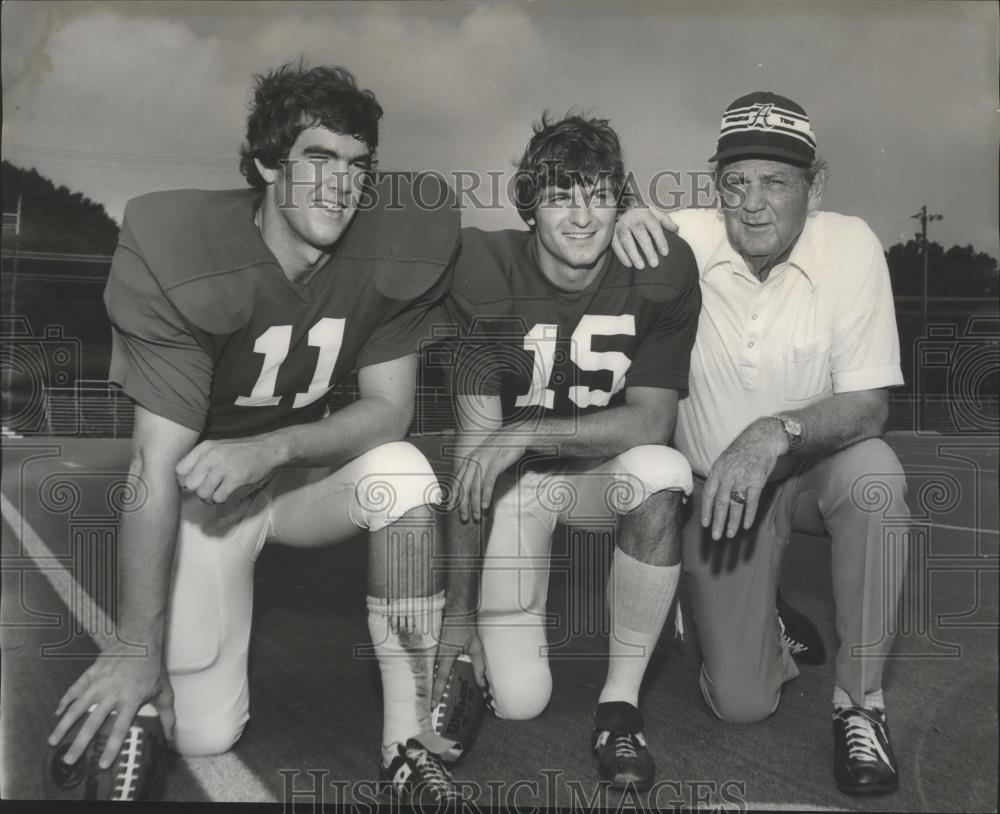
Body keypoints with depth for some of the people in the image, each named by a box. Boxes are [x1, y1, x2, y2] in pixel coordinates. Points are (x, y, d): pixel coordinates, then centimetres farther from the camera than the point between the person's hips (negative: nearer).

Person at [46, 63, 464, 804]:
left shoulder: (394, 246, -18)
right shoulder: (183, 258, -26)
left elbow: (390, 409, -13)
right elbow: (158, 463, -26)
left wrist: (272, 447, -31)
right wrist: (138, 647, -25)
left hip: (305, 467, 3)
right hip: (201, 488, -2)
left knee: (403, 472, -31)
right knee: (206, 734, -10)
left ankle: (411, 745, -18)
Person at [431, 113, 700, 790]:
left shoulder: (663, 268, -15)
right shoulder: (489, 273, -17)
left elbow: (651, 420, -17)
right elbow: (475, 440, -18)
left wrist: (529, 433, -31)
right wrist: (459, 606, -19)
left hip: (608, 469, 2)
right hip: (517, 479, -1)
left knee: (661, 472, -36)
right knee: (518, 699, -13)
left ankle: (622, 699, -16)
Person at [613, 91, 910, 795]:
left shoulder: (850, 244, -16)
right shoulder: (686, 239, -15)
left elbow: (869, 405, -19)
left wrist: (776, 433, -38)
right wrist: (627, 220, -25)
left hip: (817, 468, 0)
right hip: (719, 484, 0)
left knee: (876, 473, -36)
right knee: (740, 703, -6)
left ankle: (860, 703, -16)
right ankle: (765, 628, 33)